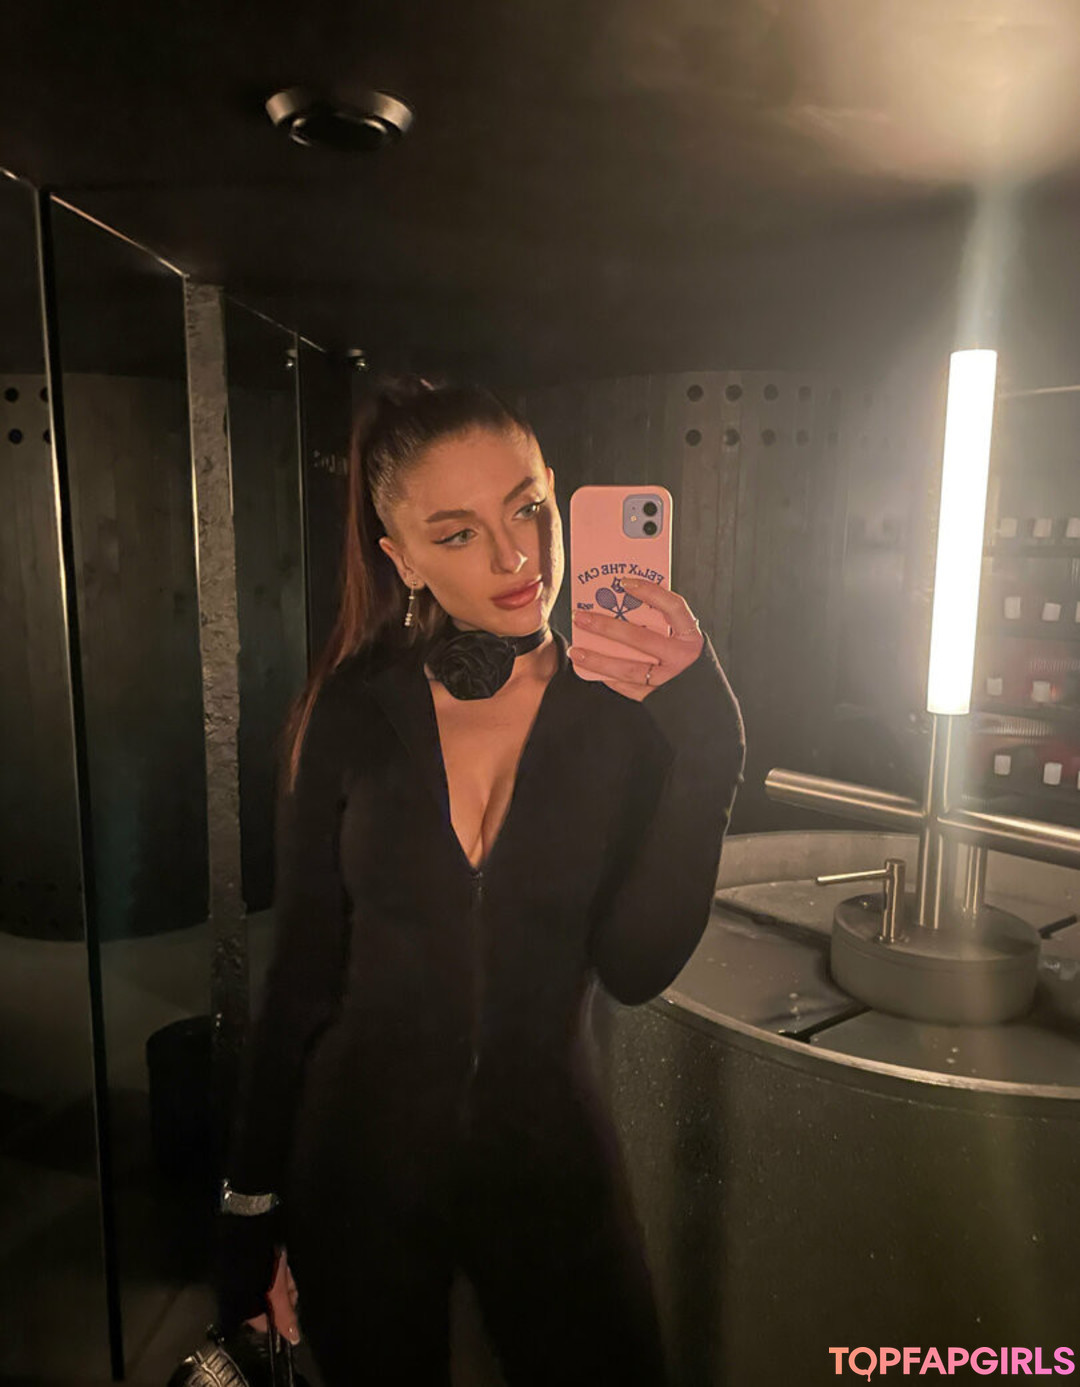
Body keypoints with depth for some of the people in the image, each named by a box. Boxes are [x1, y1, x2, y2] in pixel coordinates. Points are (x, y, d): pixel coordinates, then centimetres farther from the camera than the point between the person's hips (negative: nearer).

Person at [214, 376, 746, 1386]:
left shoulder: (629, 706, -10)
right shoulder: (354, 713, -9)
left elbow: (635, 969, -20)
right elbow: (300, 972, -3)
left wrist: (707, 739, -29)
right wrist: (251, 1210, 1)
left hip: (550, 1159, 0)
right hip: (358, 1161, 1)